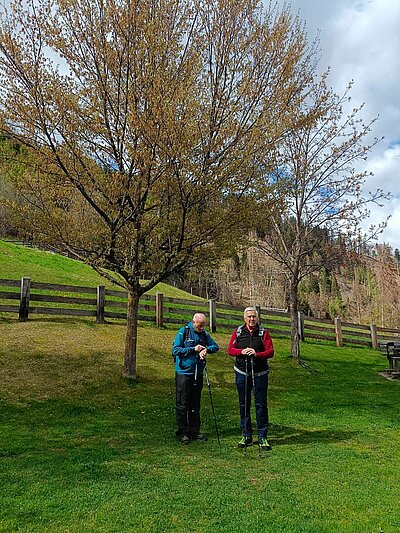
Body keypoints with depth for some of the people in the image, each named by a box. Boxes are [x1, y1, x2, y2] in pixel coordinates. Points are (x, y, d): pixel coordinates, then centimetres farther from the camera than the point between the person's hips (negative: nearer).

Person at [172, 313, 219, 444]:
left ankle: (195, 431, 23)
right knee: (182, 404, 1)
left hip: (198, 373, 5)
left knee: (195, 404, 13)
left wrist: (206, 349, -12)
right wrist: (193, 349, -16)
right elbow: (175, 350, -11)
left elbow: (215, 346, 9)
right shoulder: (183, 332, -8)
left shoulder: (204, 334, 6)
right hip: (184, 373, -5)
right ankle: (182, 432, 14)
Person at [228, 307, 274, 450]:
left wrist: (257, 354, -20)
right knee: (244, 404, 9)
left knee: (261, 405, 1)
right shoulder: (238, 332, 4)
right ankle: (246, 435, 21)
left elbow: (270, 352, -5)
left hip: (260, 374, -1)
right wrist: (242, 351, -14)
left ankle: (262, 437, 11)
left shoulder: (263, 332, 0)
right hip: (242, 373, 2)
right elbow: (230, 350, 4)